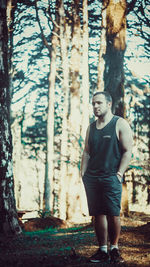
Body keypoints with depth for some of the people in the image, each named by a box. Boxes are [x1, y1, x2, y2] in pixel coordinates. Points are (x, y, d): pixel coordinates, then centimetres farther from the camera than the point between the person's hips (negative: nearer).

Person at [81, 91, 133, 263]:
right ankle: (102, 250, 8)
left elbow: (127, 152, -4)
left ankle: (114, 249, 5)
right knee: (98, 215, 4)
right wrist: (83, 173, 7)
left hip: (111, 178, -5)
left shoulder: (120, 124, 0)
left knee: (113, 215, -7)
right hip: (91, 178, 5)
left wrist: (119, 174, -12)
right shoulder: (91, 127, 17)